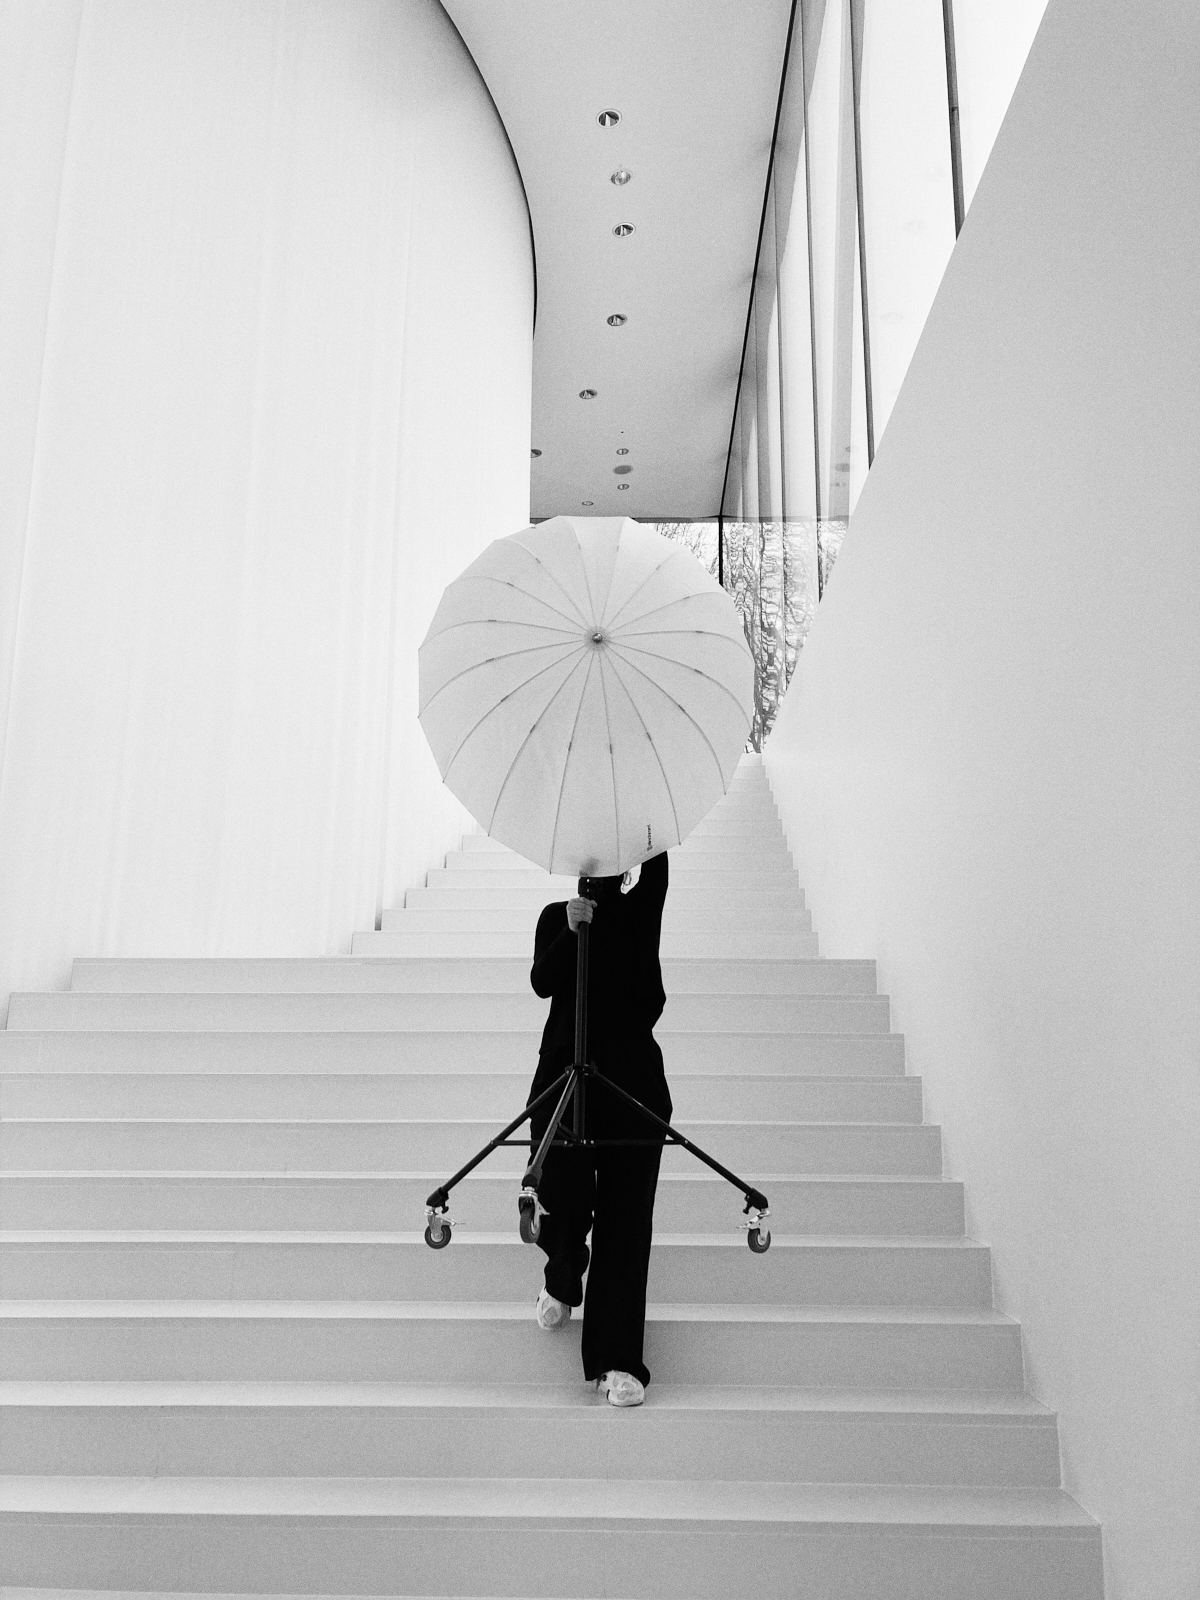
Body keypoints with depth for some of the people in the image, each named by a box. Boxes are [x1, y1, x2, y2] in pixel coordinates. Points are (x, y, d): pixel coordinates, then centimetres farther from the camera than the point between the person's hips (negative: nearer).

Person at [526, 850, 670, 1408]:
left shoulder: (640, 912, 8)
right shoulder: (556, 917, 10)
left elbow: (658, 863, -9)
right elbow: (542, 982, -6)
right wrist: (571, 932, -18)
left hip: (632, 1078, 0)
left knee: (625, 1214, -5)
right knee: (560, 1192, -7)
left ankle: (618, 1361, -2)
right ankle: (561, 1281, 29)